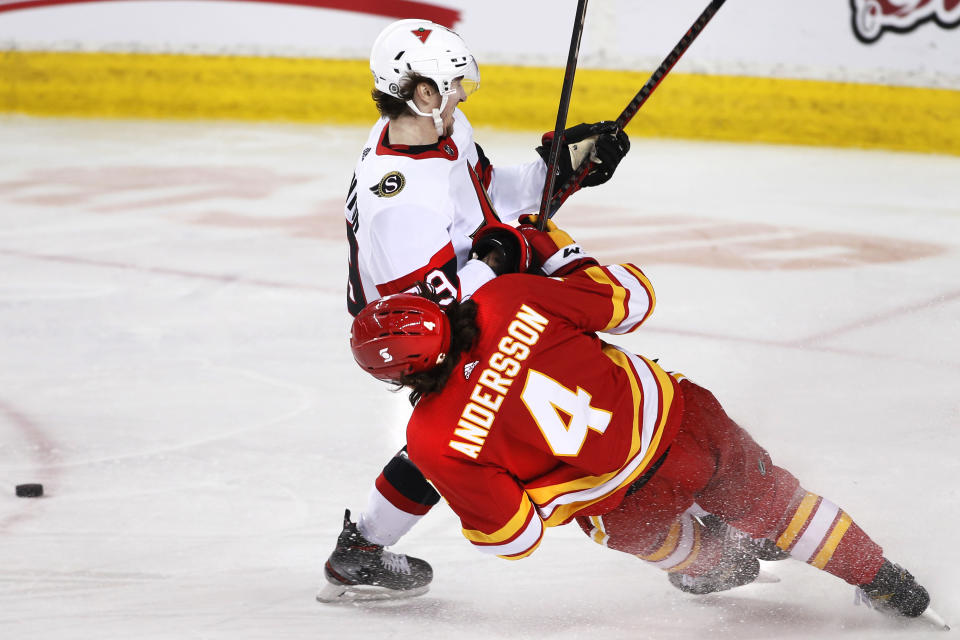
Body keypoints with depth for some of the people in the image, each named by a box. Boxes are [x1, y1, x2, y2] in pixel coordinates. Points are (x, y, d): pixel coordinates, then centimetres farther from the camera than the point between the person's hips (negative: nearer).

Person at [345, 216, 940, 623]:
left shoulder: (436, 439, -22)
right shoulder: (508, 298, -16)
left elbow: (513, 535, -15)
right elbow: (629, 299, -4)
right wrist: (558, 250, 9)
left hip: (634, 498, -2)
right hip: (679, 415, 2)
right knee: (766, 497, 29)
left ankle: (716, 566, 67)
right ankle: (885, 582, 44)